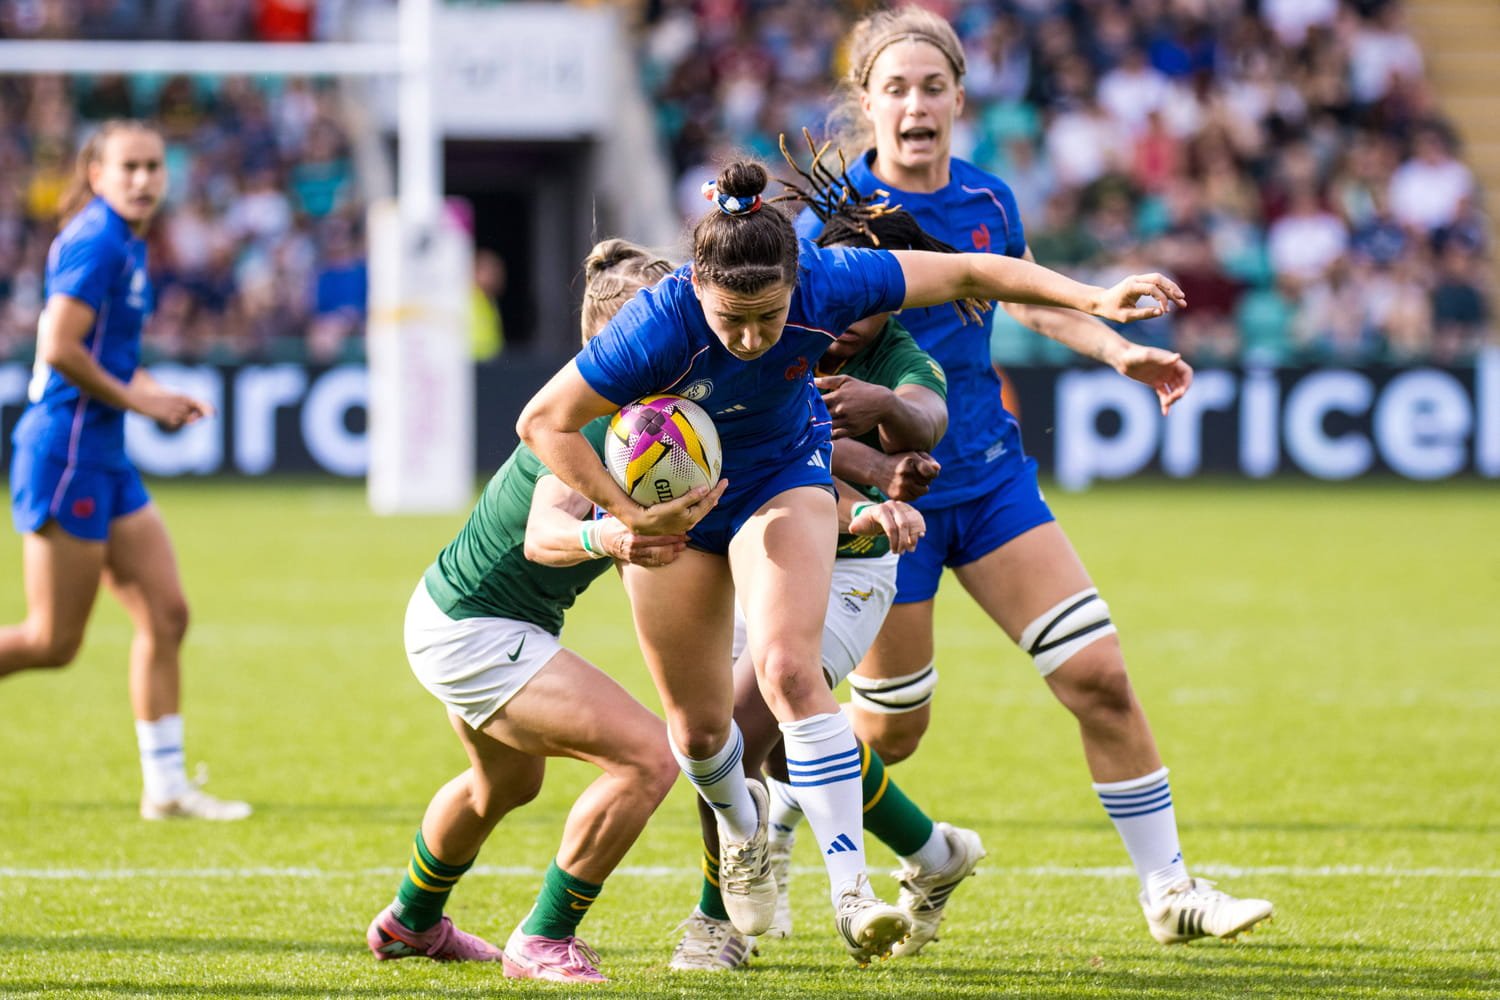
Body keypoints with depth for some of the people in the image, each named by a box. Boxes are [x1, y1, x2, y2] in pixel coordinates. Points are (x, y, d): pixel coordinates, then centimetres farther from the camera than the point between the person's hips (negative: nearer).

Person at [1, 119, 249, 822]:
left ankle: (165, 787, 9)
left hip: (104, 459, 10)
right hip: (66, 452, -10)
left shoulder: (127, 245, 15)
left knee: (166, 613, 6)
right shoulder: (96, 242, -15)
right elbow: (58, 348, -23)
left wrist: (161, 397, 10)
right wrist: (136, 399, -12)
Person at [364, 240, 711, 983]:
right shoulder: (587, 419, -28)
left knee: (507, 783, 35)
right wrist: (603, 538, -66)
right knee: (646, 759, -20)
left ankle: (410, 922, 60)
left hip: (455, 617, 11)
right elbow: (543, 532, -44)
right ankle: (543, 943, -6)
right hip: (472, 634, -11)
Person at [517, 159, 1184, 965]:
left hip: (784, 476, 0)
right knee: (698, 723, 9)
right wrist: (631, 516, -28)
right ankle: (741, 821, 45)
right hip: (673, 497, 0)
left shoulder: (825, 284, -31)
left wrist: (1095, 299, -21)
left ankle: (851, 892, -21)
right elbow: (543, 423, -26)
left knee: (788, 671, -22)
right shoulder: (658, 329, -37)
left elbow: (967, 272, -18)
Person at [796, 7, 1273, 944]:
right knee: (891, 729, 3)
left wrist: (1119, 349, 11)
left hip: (991, 475, 5)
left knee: (1100, 676, -4)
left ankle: (1169, 890, 5)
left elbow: (1032, 299, 23)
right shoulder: (837, 215, -14)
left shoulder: (988, 200, 2)